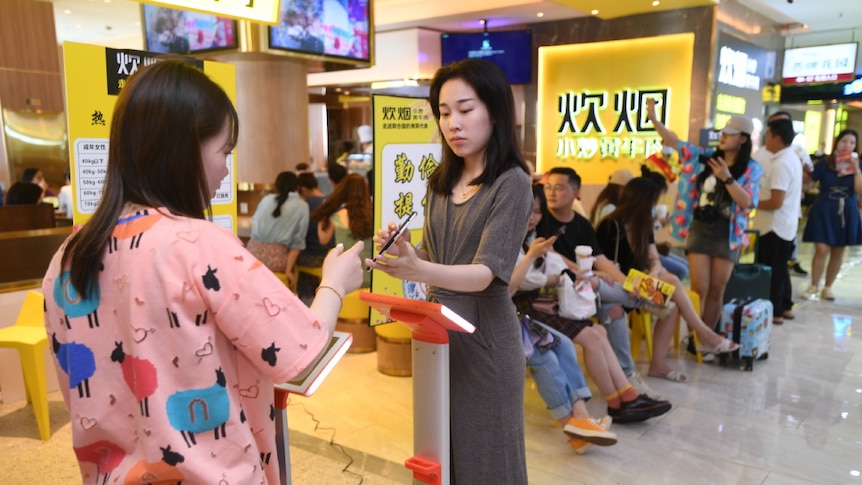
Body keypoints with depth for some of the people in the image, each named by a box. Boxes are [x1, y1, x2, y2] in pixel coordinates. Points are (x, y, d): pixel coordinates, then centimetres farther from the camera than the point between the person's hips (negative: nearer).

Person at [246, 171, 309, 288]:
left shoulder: (266, 199, 12)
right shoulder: (302, 206, 4)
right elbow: (297, 242, -2)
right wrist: (288, 270, -4)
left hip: (253, 253, 3)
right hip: (276, 258, -3)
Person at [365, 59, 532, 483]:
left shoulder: (512, 183, -14)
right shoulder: (440, 180, 7)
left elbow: (485, 273, -23)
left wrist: (418, 270, -41)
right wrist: (405, 250, -9)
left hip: (483, 334, -6)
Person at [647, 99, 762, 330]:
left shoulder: (752, 169, -2)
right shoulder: (705, 157, 4)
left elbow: (748, 203, -12)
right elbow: (674, 141, 1)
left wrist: (727, 178, -22)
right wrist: (654, 119, -10)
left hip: (727, 234, 0)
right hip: (699, 229, 1)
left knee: (716, 291, 8)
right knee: (699, 288, -2)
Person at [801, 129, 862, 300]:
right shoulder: (824, 164, -3)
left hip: (846, 213, 3)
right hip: (824, 211, -2)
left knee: (838, 253, 8)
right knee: (822, 250, -9)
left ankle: (828, 287, 22)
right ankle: (814, 286, 7)